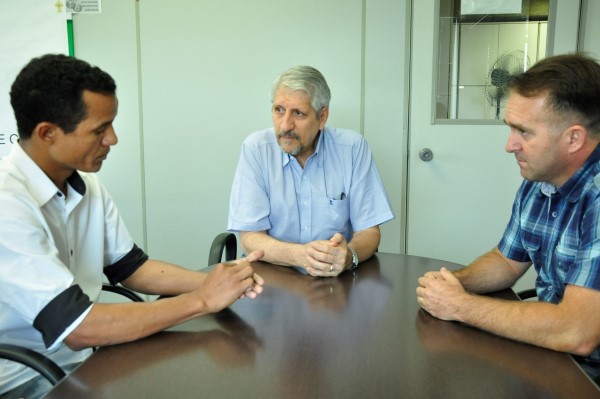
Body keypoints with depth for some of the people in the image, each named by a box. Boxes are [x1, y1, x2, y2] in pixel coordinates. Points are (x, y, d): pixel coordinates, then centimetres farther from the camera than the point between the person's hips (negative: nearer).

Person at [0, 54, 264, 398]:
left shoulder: (85, 184, 0)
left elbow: (129, 267, 6)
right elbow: (75, 327, -28)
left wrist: (211, 280, -11)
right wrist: (203, 300, -23)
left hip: (84, 354, 7)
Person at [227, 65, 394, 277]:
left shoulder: (353, 147, -6)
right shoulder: (255, 148, -7)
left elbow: (369, 231, -4)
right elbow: (250, 237, -10)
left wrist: (348, 256, -26)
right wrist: (301, 255, -28)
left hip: (339, 278, 1)